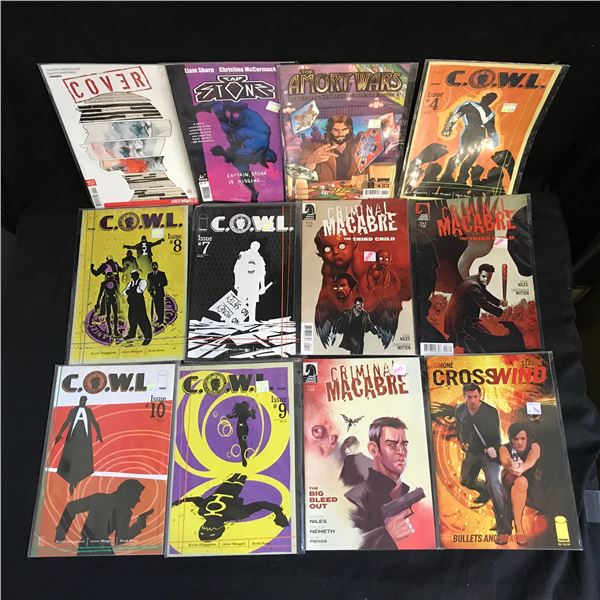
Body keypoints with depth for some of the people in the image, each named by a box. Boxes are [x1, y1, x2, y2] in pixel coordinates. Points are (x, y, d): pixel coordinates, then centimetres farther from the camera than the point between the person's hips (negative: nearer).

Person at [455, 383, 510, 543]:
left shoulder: (491, 412, -20)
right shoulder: (460, 410, -6)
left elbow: (496, 436, -15)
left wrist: (491, 448, -31)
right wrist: (462, 442, 7)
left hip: (489, 453, -6)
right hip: (471, 452, 6)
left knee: (493, 485, -19)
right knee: (465, 481, 19)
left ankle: (503, 529, -12)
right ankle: (485, 491, 53)